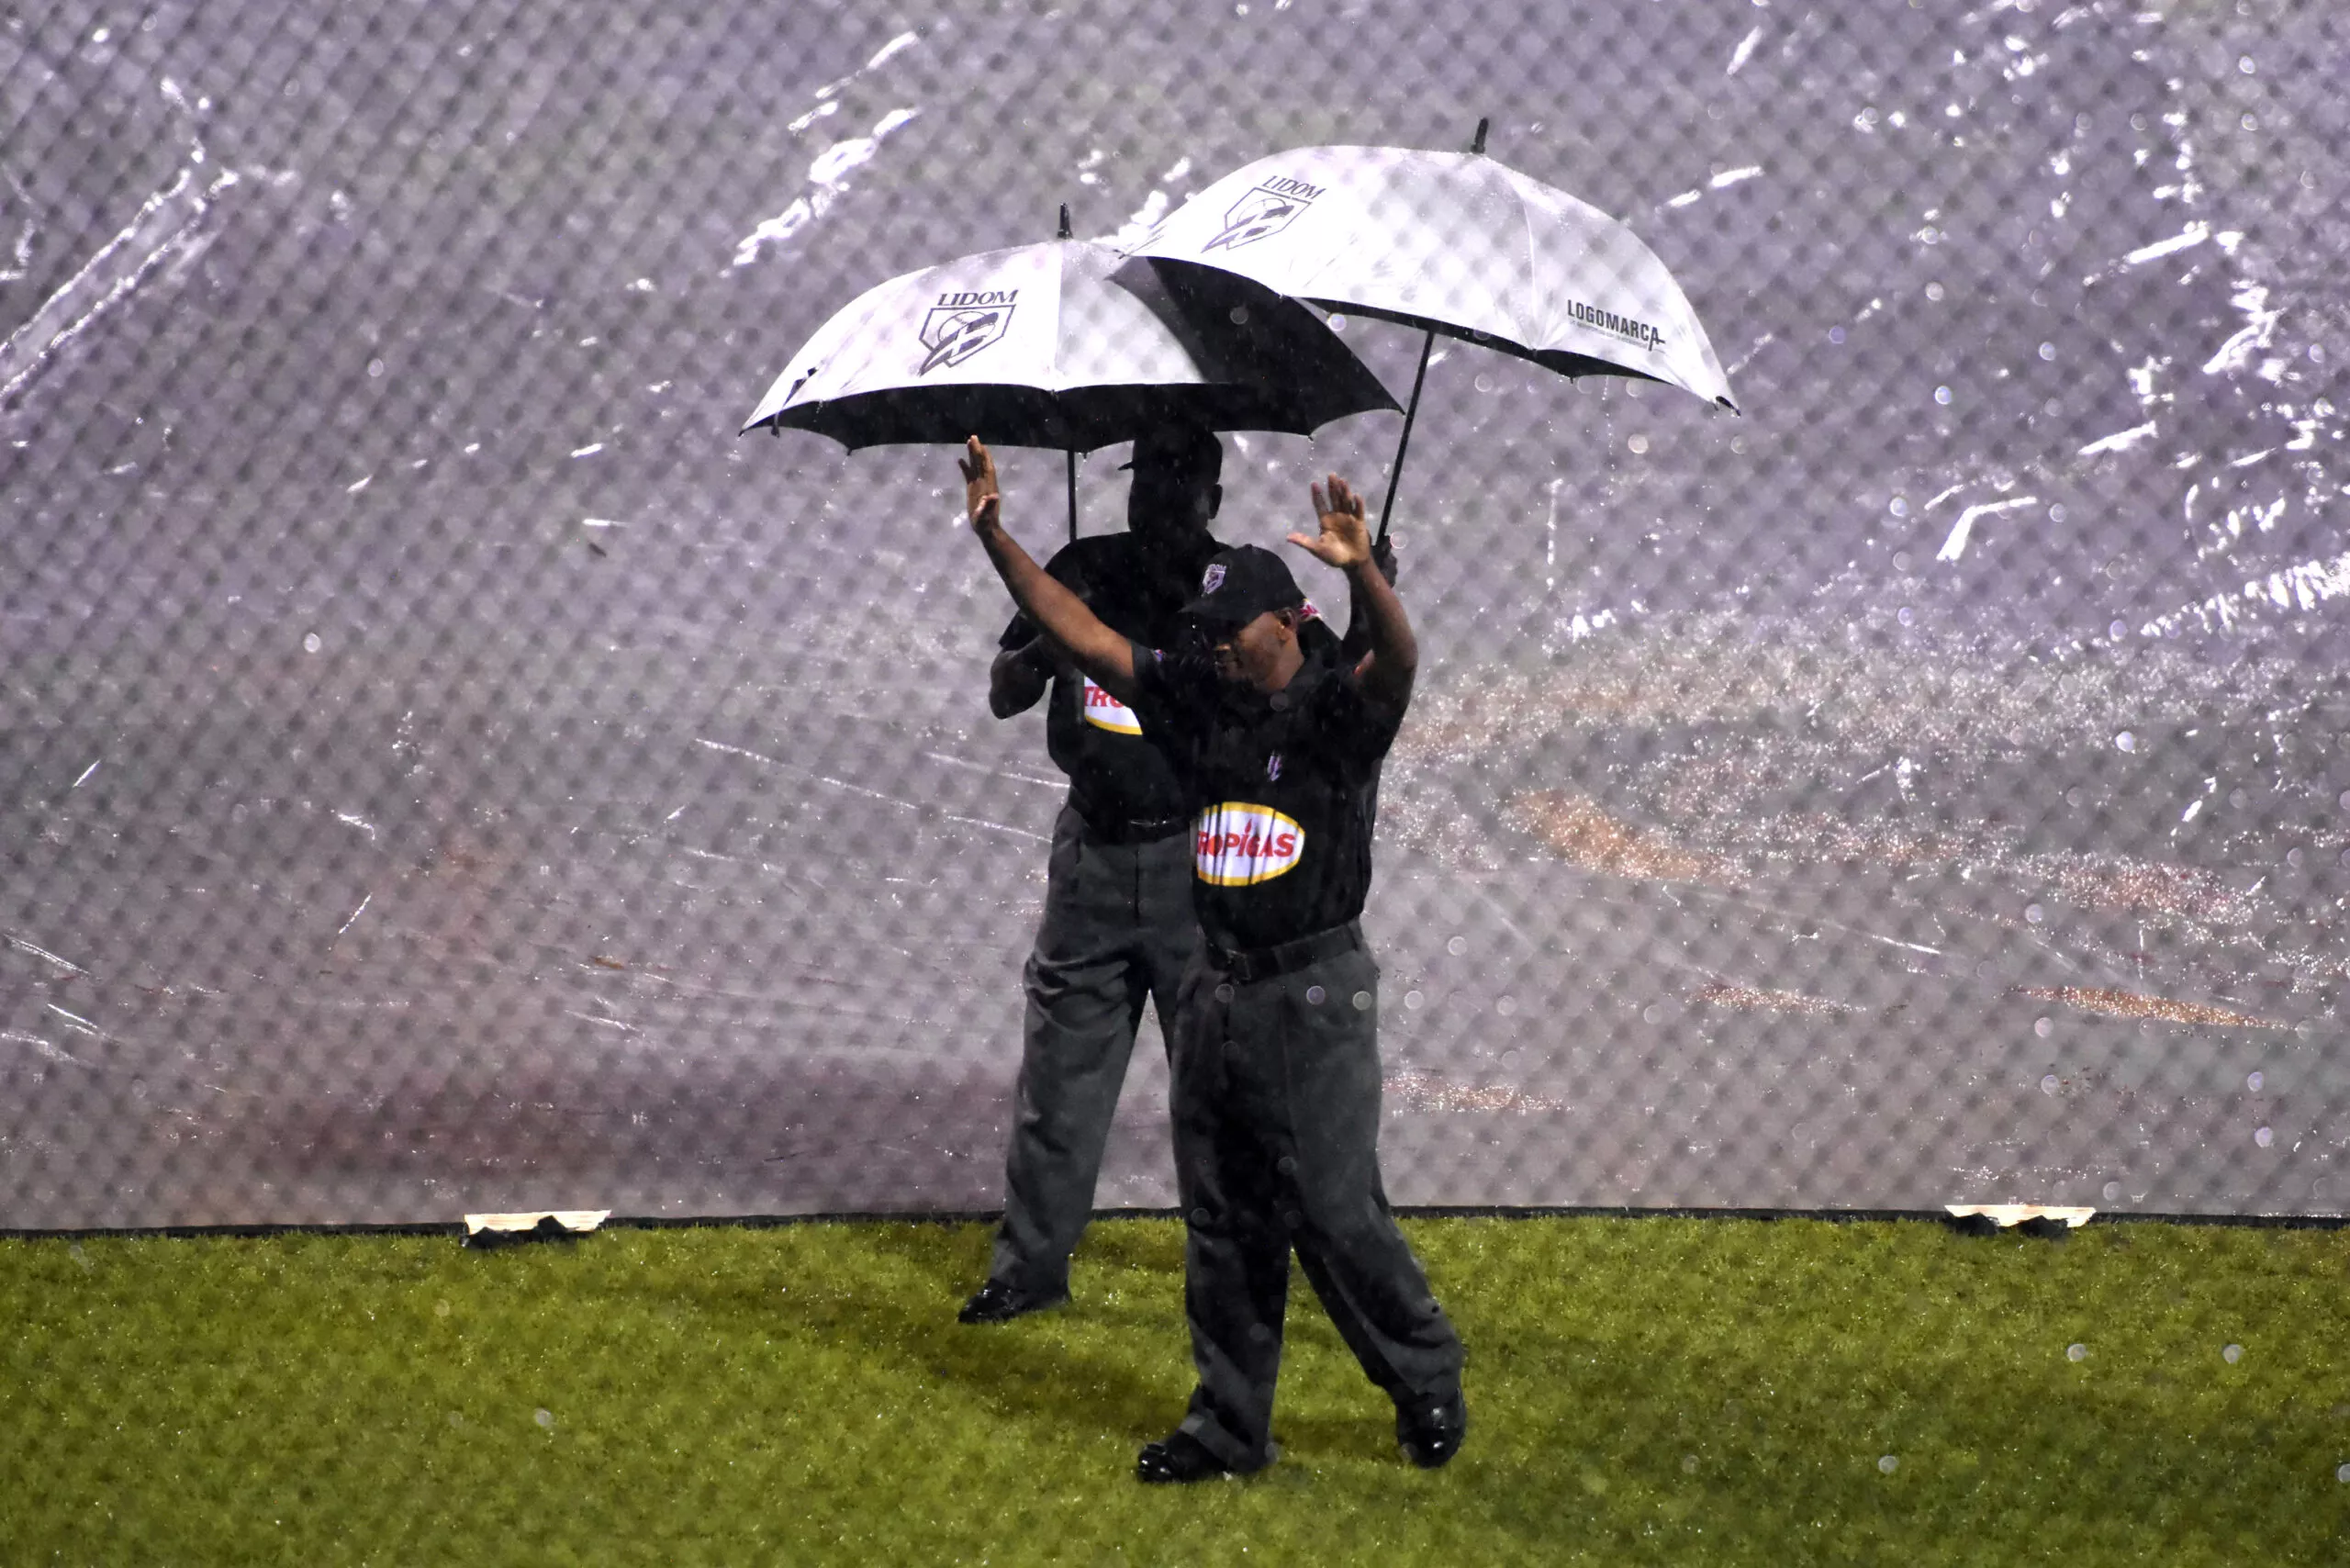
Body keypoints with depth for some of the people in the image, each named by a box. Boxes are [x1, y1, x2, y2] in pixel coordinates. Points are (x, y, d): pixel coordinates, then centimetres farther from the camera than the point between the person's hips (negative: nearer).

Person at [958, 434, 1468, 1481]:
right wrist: (997, 539, -2)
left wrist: (1362, 572, -49)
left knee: (1336, 1212, -6)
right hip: (1215, 991, 6)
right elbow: (1079, 632, 7)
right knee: (1222, 1225, 11)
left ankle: (1427, 1385, 13)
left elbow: (1397, 659, -30)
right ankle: (1230, 1425, 20)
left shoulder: (1337, 707, -9)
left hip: (1315, 994, -6)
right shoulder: (1195, 700, 7)